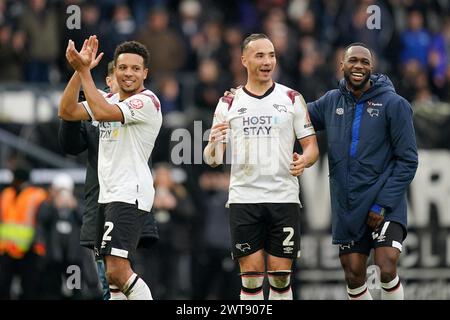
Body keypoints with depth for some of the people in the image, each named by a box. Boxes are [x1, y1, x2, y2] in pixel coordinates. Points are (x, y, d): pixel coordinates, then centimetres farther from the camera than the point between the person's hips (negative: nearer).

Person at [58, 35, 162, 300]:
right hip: (108, 194, 9)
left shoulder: (147, 101, -10)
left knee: (118, 270, -20)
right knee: (113, 273, 12)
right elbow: (67, 112, 5)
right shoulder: (110, 101, 16)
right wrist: (80, 69, -4)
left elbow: (102, 112, -24)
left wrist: (84, 71, -18)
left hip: (130, 195, -9)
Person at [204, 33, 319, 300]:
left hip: (284, 198, 0)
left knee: (281, 276, -1)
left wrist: (304, 161, -17)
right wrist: (214, 145, -18)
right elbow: (212, 159, 6)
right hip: (244, 198, 0)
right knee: (251, 276, -3)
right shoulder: (229, 103, 7)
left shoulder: (292, 99, 7)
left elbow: (312, 146, 6)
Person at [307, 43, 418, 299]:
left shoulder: (394, 104, -7)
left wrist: (383, 205, -13)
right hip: (346, 208, 4)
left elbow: (407, 160, -7)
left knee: (387, 270, -18)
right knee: (354, 276, 5)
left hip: (385, 206, -4)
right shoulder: (331, 102, 5)